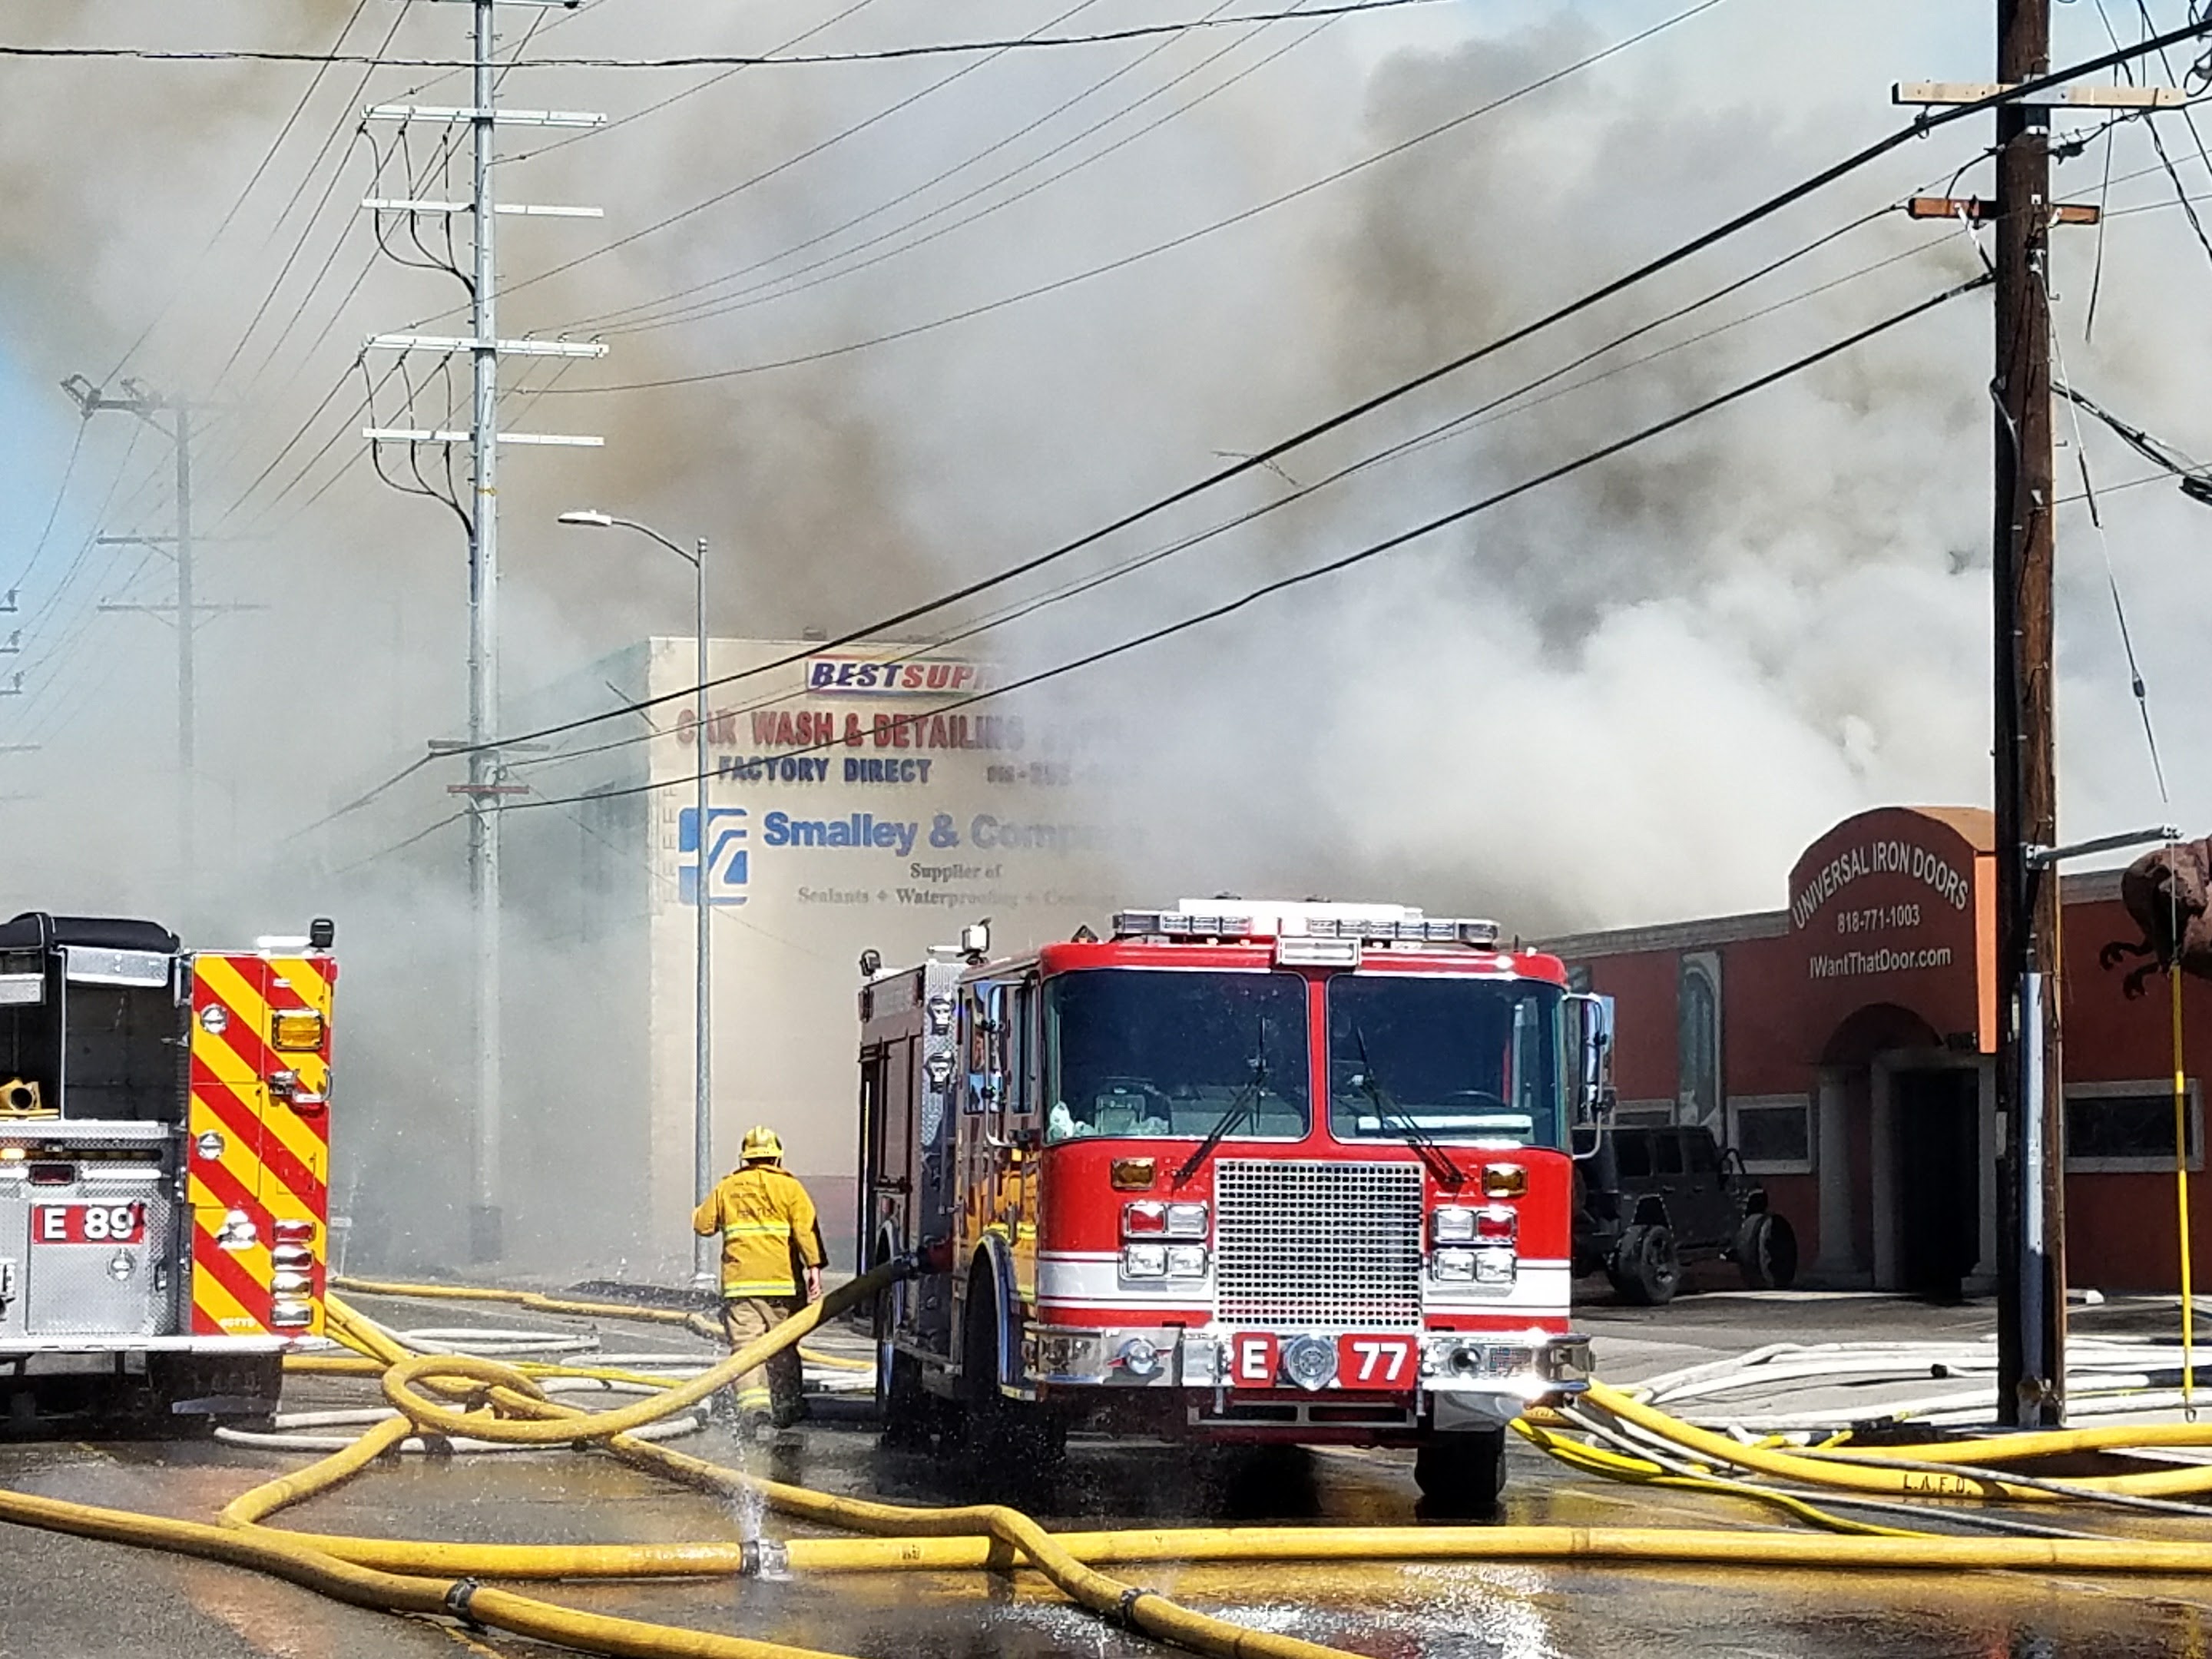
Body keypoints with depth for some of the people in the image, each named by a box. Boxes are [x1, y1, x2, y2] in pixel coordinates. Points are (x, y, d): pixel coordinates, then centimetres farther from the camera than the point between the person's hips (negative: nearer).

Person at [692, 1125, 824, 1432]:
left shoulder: (726, 1188, 10)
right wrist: (814, 1266, -13)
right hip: (783, 1281, 0)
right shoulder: (788, 1187, 3)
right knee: (783, 1349, 12)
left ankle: (753, 1400, -26)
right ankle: (785, 1409, 18)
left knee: (745, 1345, -5)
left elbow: (703, 1224, 21)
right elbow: (806, 1228, -9)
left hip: (740, 1282, 0)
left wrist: (698, 1212, 42)